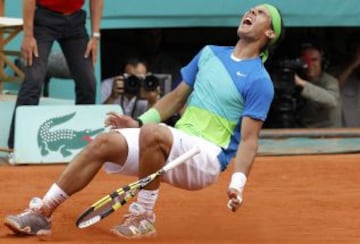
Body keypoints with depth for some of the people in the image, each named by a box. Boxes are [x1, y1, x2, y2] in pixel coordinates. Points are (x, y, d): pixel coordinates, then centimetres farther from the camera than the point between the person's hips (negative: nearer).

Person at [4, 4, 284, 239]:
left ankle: (143, 218, -20)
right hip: (176, 144, 7)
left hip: (206, 158, -7)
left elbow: (249, 139, -11)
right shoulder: (209, 53, 16)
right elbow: (177, 97, 22)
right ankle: (42, 212, -11)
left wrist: (238, 183, -24)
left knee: (152, 133, -35)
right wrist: (138, 122, 11)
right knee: (106, 142, -12)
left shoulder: (259, 80, -5)